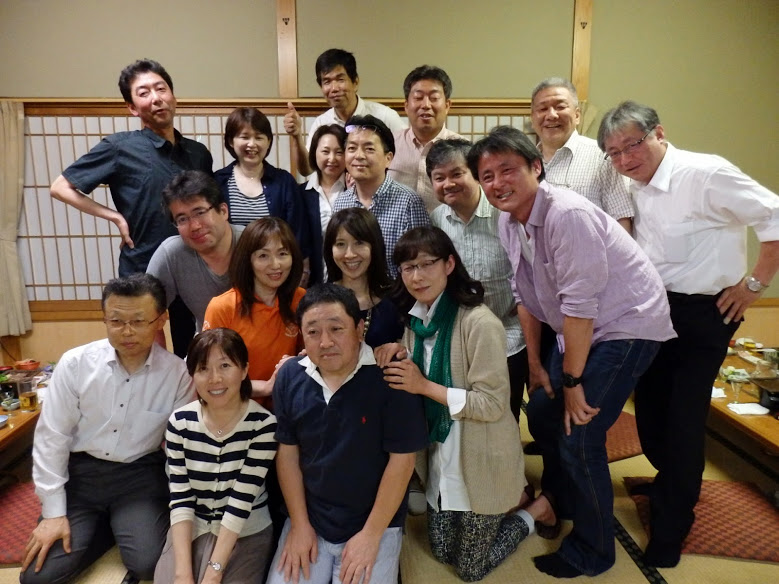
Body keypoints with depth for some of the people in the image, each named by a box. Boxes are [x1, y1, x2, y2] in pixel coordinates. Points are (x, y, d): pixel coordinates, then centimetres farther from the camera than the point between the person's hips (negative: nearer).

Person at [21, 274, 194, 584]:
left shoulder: (178, 374, -14)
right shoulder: (75, 363, -11)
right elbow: (51, 437, -5)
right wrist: (54, 511, -5)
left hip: (141, 476, -2)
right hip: (80, 472, 2)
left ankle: (131, 524, 15)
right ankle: (106, 527, 19)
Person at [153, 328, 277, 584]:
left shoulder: (263, 424, -17)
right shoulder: (180, 422, -8)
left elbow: (242, 499, -18)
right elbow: (180, 497, -8)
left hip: (246, 533, -2)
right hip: (191, 529, 3)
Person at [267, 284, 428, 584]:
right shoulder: (290, 376, -7)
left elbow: (402, 459, -16)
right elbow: (287, 452, 2)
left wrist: (370, 535, -12)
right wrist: (299, 524, 1)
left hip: (376, 525, -3)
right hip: (308, 520, 4)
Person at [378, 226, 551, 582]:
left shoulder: (479, 322, -24)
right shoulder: (416, 319, -1)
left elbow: (492, 404, -24)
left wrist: (425, 386, -27)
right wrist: (396, 355, -11)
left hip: (481, 461, -7)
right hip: (439, 455, 7)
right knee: (442, 552, 21)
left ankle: (532, 509, 30)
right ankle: (511, 499, 38)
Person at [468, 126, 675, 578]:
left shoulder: (567, 214, -27)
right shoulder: (508, 221, -1)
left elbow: (579, 304, -25)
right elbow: (526, 294, 6)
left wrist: (572, 381, -17)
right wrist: (535, 364, 8)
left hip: (625, 325, -8)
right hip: (579, 331, 8)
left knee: (578, 437, -7)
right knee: (543, 416, 15)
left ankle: (591, 554, 18)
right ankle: (559, 501, 44)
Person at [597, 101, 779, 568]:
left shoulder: (706, 174, -18)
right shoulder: (637, 187, 4)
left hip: (705, 312, -6)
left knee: (683, 416, 0)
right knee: (650, 404, 15)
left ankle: (670, 527, 21)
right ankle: (673, 483, 44)